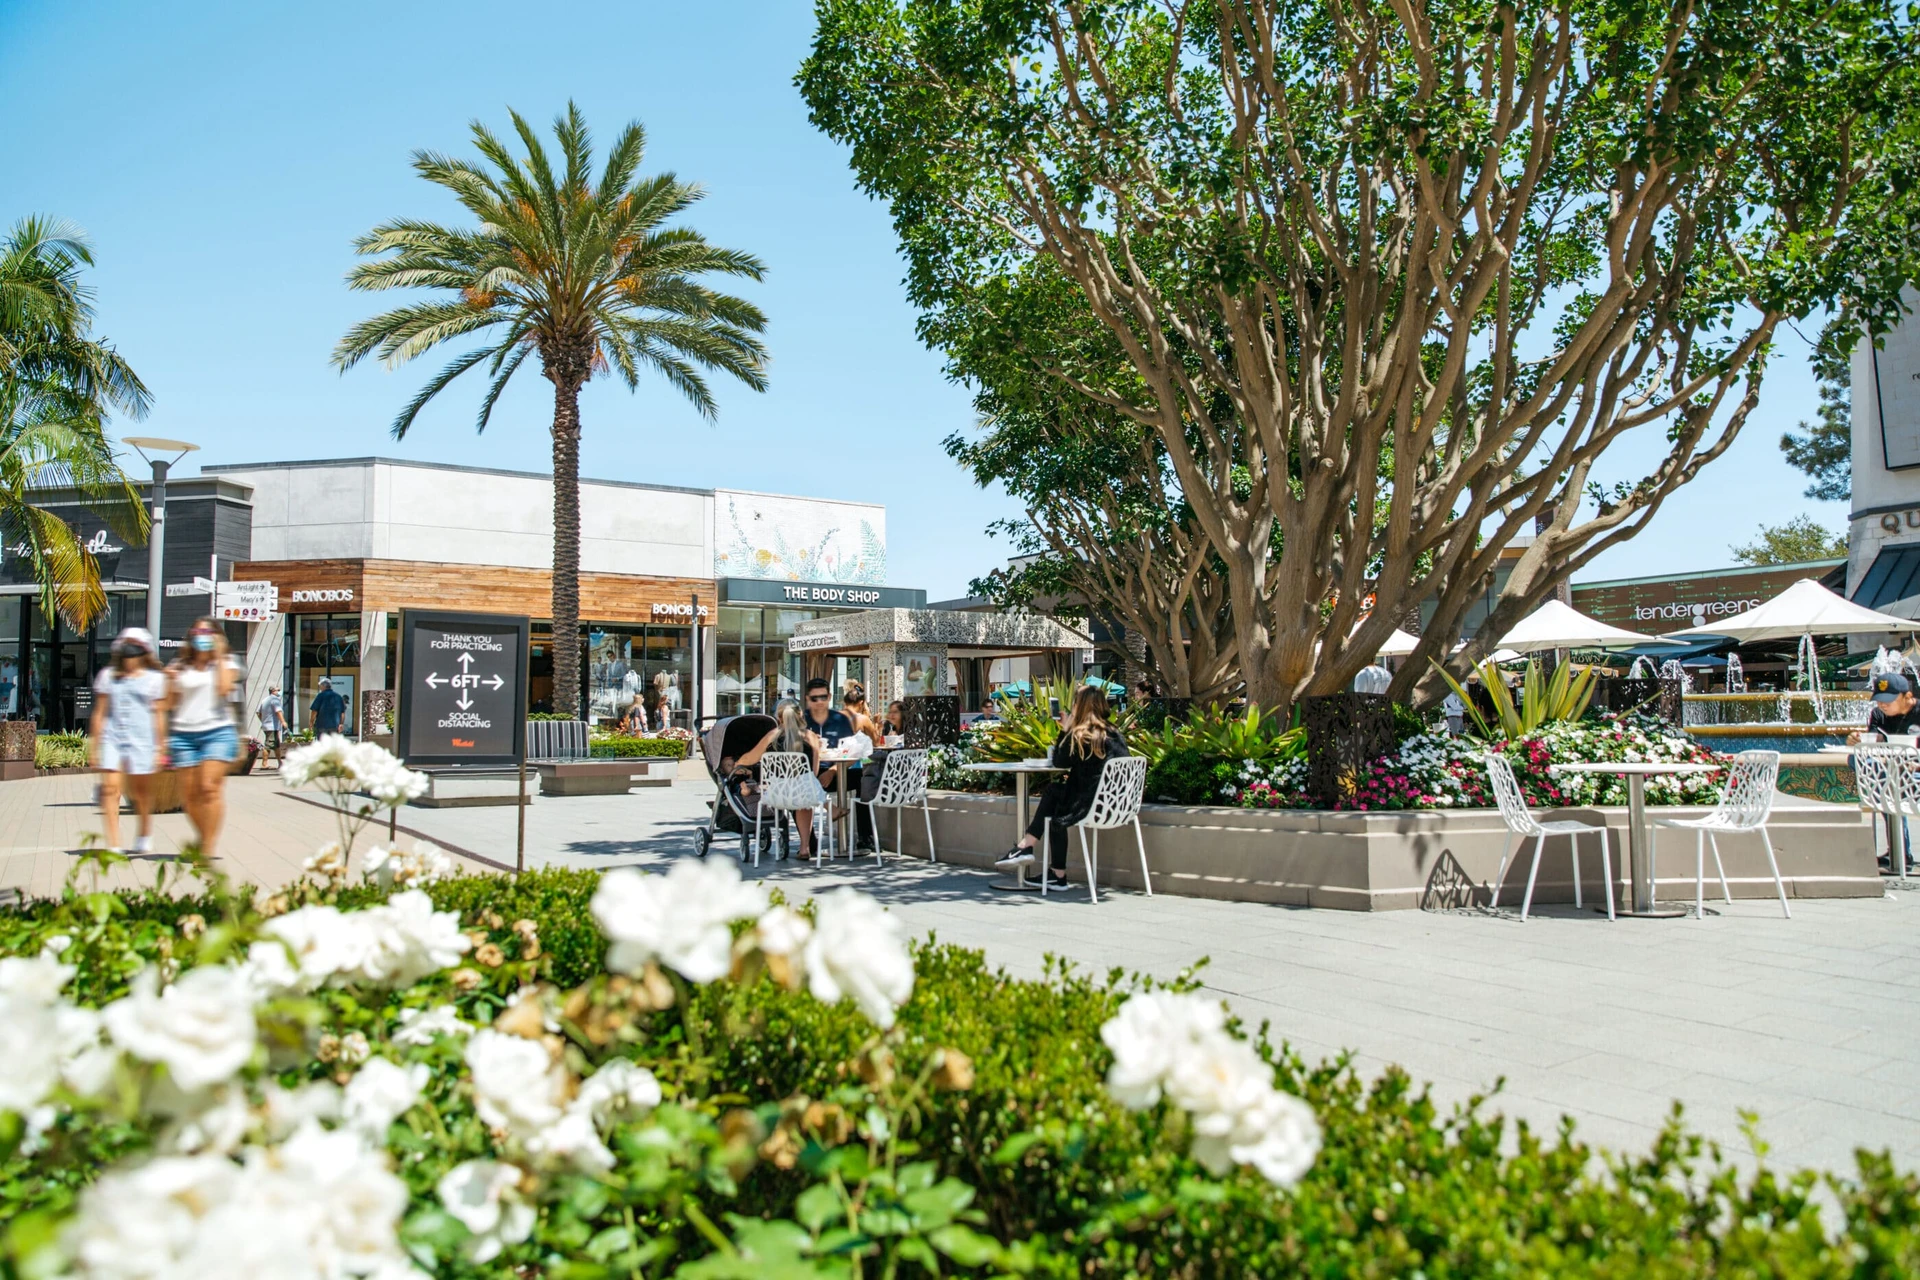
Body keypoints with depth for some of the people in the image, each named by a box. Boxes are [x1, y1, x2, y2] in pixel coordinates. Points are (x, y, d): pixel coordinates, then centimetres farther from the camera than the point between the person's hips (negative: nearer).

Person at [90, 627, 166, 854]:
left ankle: (145, 835, 34)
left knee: (141, 790, 11)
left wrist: (159, 748, 2)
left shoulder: (154, 678, 5)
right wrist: (95, 746, 8)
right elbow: (100, 713, 11)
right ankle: (114, 845, -13)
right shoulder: (108, 676, 9)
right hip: (112, 737, 1)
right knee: (110, 788, -12)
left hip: (141, 739, -1)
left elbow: (159, 716, 5)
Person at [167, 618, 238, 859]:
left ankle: (208, 848, -16)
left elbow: (224, 689, -11)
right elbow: (169, 704, 14)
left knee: (210, 787, -15)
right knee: (191, 792, 0)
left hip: (217, 732, -3)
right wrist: (171, 681, -3)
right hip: (183, 734, 3)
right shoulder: (179, 667, 14)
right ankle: (203, 838, 17)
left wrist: (219, 656, -5)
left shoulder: (224, 665, 10)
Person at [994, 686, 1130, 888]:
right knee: (1052, 791, 19)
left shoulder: (1078, 735, -12)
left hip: (1089, 806, -6)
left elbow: (1059, 764, 1)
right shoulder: (1116, 735, 7)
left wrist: (1064, 732, 6)